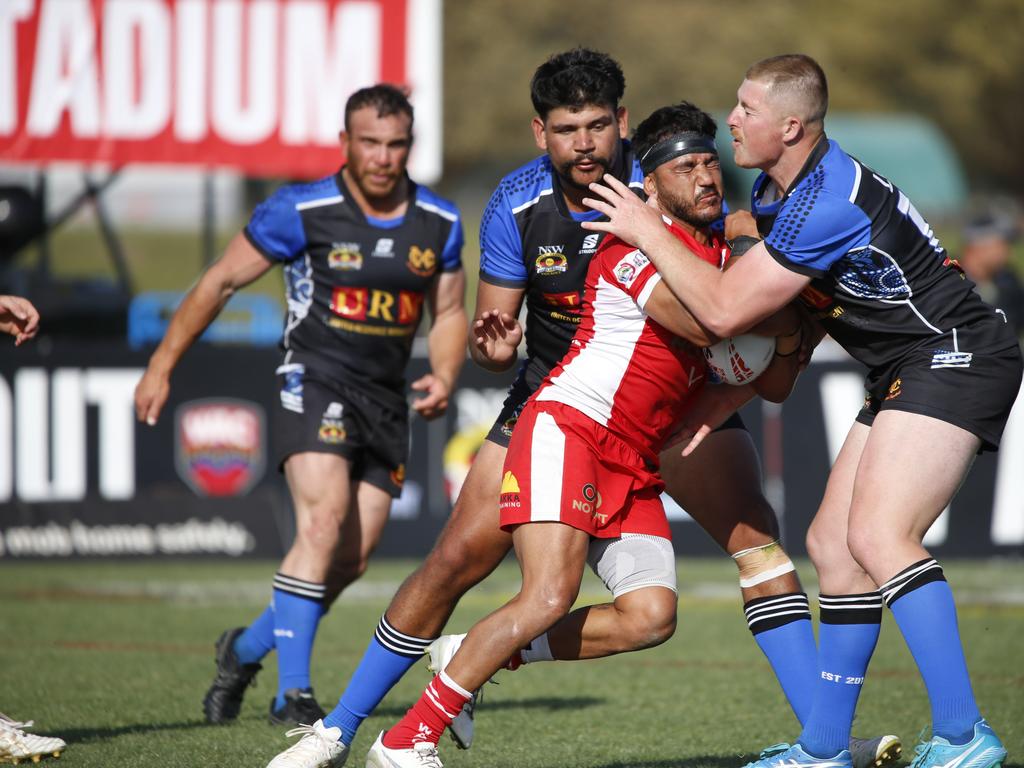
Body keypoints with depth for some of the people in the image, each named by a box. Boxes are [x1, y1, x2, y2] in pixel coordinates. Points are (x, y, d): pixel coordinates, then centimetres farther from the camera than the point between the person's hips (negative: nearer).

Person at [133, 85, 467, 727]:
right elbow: (220, 282, -2)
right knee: (324, 521, -25)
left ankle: (247, 649, 28)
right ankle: (293, 692, -22)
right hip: (315, 385, -5)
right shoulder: (301, 211, -11)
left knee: (353, 561, 3)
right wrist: (162, 367, -1)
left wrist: (444, 375, -6)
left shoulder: (440, 223, 2)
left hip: (387, 401, 5)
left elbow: (449, 313, 14)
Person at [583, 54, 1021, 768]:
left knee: (877, 536, -24)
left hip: (956, 356, -11)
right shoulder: (775, 191, 8)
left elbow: (724, 310, -21)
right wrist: (719, 406, 16)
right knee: (832, 542, 9)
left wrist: (648, 231, -11)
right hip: (906, 374, 11)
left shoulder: (830, 204, -24)